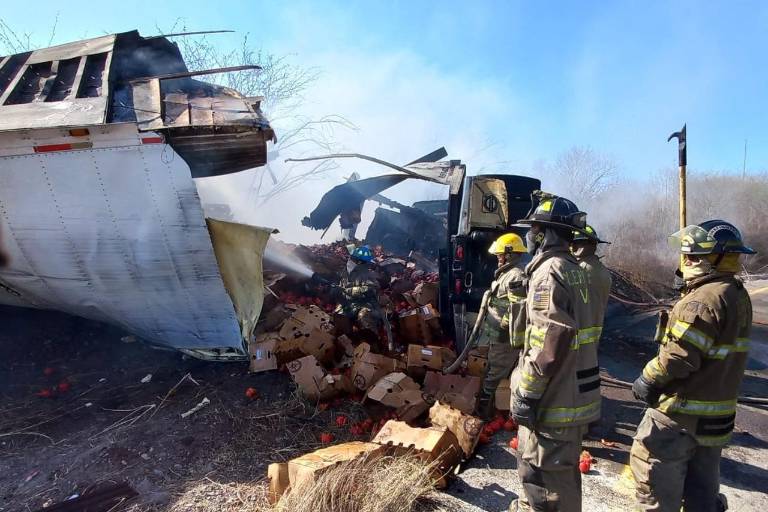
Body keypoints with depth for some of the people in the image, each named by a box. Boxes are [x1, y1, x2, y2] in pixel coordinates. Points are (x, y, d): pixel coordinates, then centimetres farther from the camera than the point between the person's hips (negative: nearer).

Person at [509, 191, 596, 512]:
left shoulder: (549, 272, -19)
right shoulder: (574, 269, 11)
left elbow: (548, 344, -26)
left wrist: (525, 393, -18)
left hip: (554, 398, -10)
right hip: (574, 390, 10)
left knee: (548, 475, 4)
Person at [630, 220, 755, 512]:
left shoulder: (704, 299, -24)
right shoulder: (738, 296, 6)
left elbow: (680, 354, -25)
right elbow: (720, 356, 13)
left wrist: (648, 379, -13)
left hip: (682, 412, -9)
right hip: (717, 411, 9)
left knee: (653, 467, 6)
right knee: (703, 486, 21)